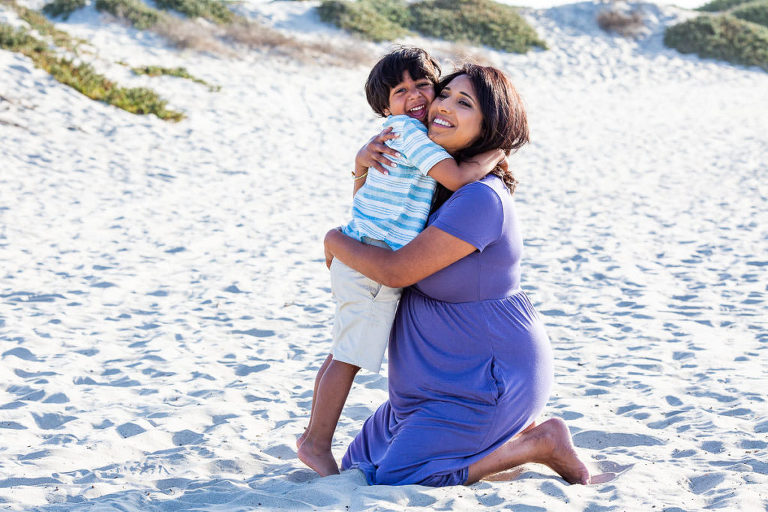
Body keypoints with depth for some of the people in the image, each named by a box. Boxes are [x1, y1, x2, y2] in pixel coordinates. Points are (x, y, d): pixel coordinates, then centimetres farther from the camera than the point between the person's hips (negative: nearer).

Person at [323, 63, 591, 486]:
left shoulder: (481, 198, -26)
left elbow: (397, 270, -24)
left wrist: (335, 241, -5)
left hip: (492, 373, -10)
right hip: (451, 370, 10)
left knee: (395, 479, -11)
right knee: (359, 464, 16)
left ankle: (539, 442, 0)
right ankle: (515, 429, 19)